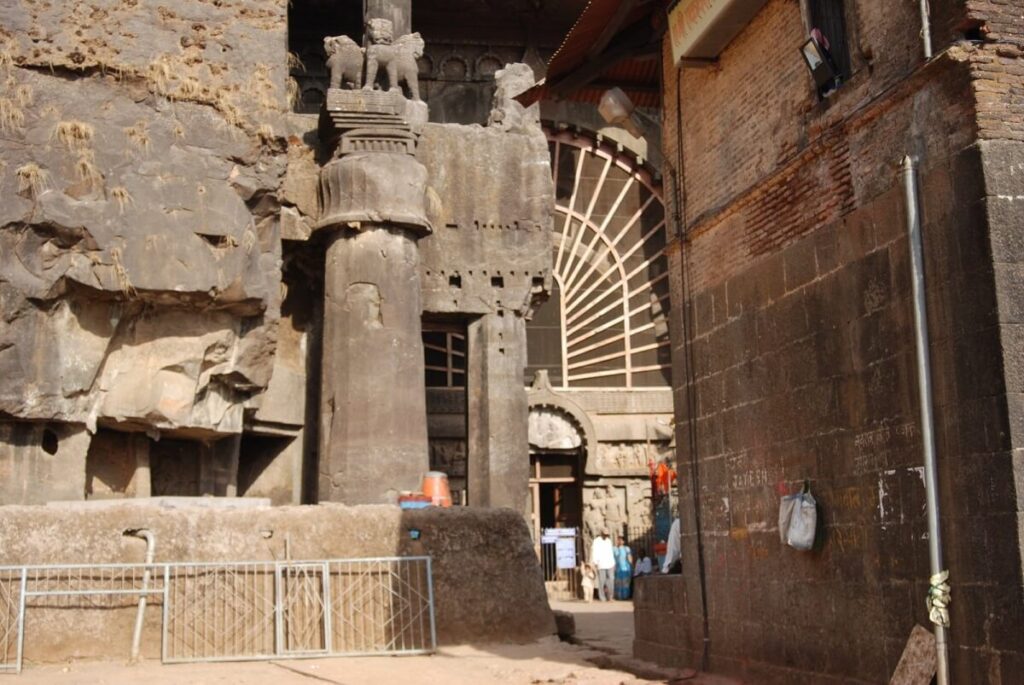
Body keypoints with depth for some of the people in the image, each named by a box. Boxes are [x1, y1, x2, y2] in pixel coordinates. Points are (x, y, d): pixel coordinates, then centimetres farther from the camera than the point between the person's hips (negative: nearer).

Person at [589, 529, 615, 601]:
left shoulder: (609, 540, 16)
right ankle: (602, 597, 0)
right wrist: (595, 562, -15)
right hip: (601, 564, -5)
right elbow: (594, 552, -6)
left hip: (610, 564, 5)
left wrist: (613, 563, 16)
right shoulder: (596, 541, -1)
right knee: (602, 581, -6)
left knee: (610, 580, -1)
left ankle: (610, 596, 7)